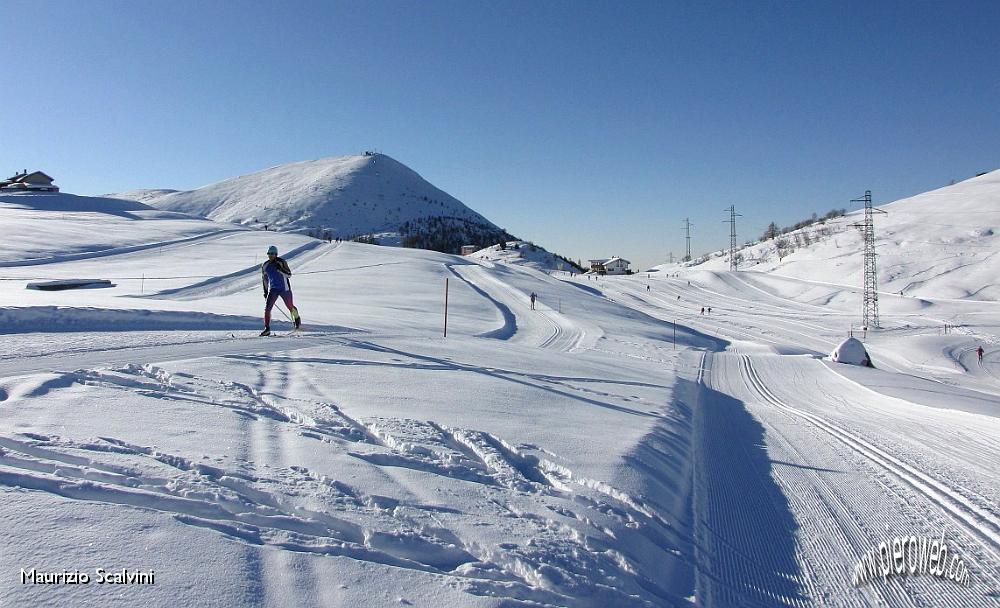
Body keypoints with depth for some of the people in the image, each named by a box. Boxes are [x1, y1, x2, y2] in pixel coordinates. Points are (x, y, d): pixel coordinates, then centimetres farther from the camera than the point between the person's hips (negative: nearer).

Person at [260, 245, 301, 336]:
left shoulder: (281, 262, -11)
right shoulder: (265, 266, 2)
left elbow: (289, 274, -15)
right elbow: (264, 279, 14)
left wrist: (280, 269, -30)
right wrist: (265, 291, 13)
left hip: (284, 289, -3)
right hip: (273, 289, 3)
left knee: (290, 307, 12)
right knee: (267, 308, -12)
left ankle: (297, 318, 43)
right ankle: (267, 329, -7)